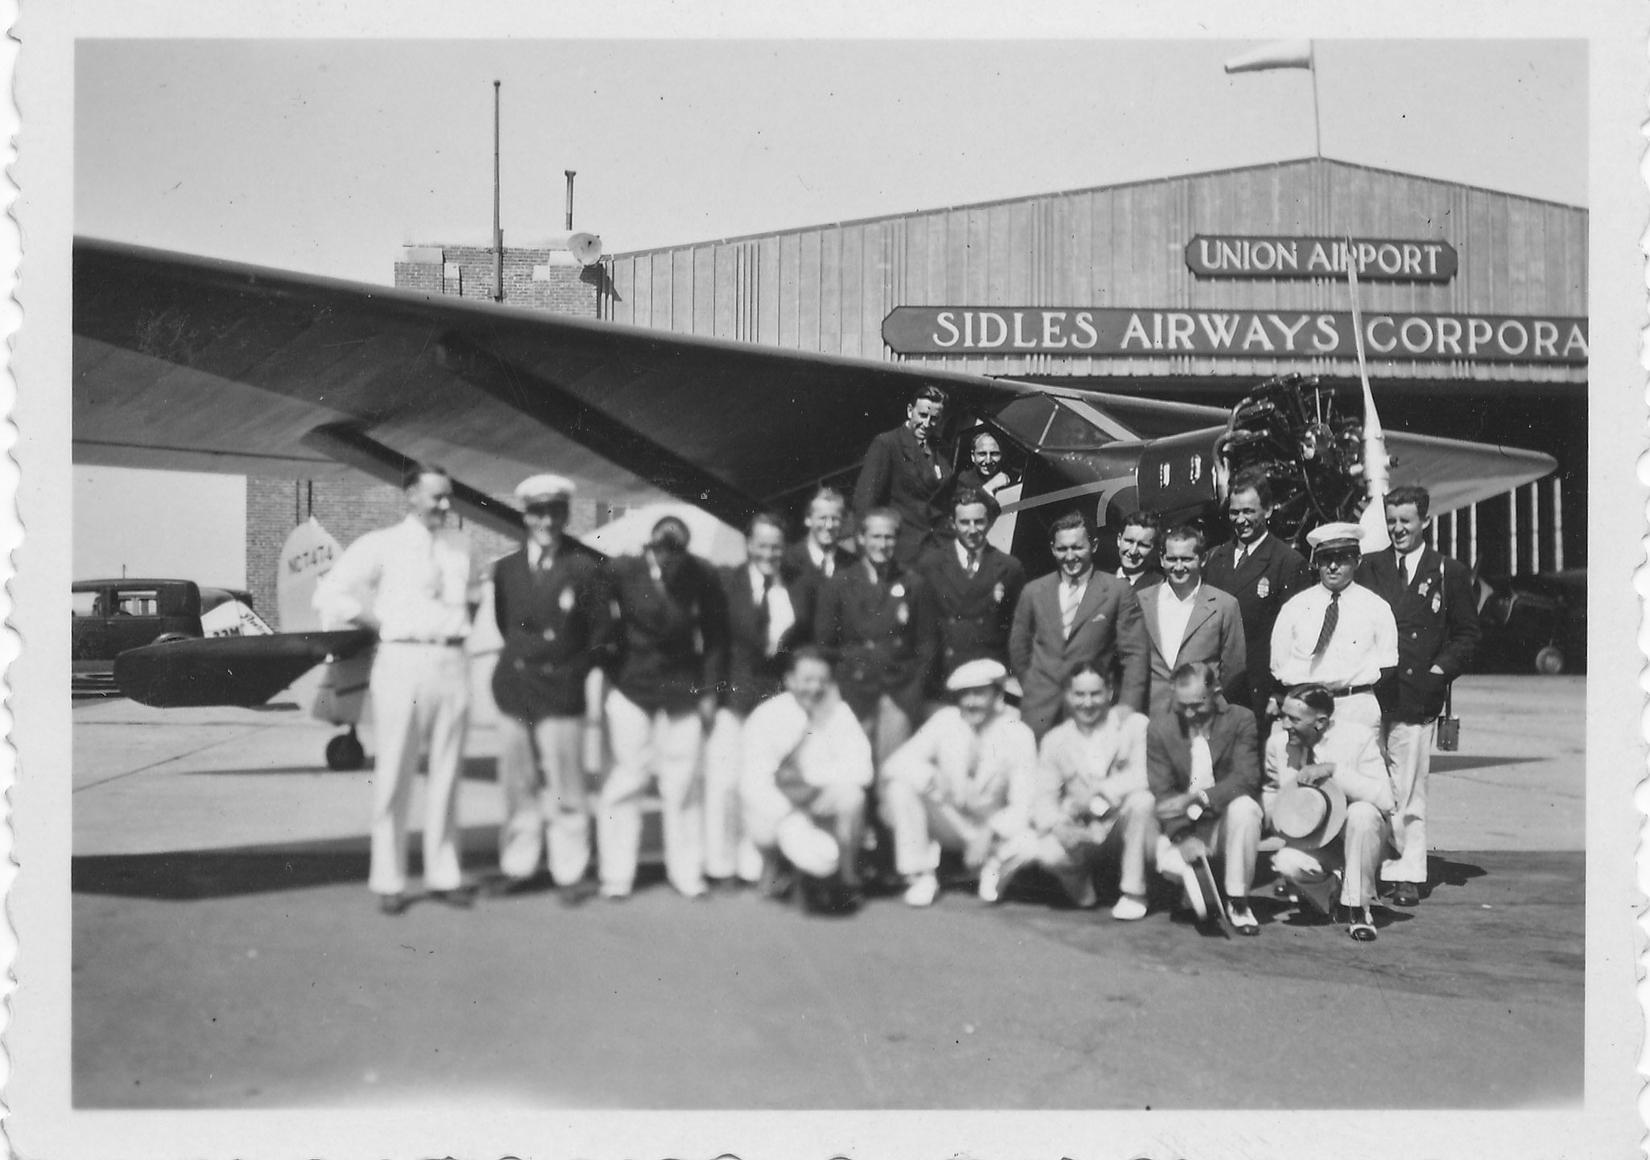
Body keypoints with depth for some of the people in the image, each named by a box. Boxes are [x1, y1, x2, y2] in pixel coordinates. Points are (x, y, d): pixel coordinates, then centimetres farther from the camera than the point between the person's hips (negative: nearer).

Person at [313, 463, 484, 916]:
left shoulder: (460, 544, 13)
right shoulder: (381, 545, -1)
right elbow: (329, 595, -3)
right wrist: (381, 621, -4)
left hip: (453, 663, 4)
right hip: (403, 661, -4)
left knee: (446, 776, 8)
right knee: (394, 776, 0)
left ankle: (443, 874, 16)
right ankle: (388, 881, 8)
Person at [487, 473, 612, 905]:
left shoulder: (587, 566, -2)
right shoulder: (506, 568, 10)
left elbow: (601, 631, -1)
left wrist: (593, 685, -4)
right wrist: (520, 659, 10)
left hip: (563, 690, -3)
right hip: (515, 687, 4)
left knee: (564, 787, -1)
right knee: (518, 785, 8)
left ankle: (570, 872, 9)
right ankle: (518, 865, 20)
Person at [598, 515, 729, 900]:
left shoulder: (701, 577, -8)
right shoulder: (622, 572, -11)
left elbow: (715, 636, 2)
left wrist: (709, 691, 2)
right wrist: (608, 671, -1)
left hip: (683, 691, 1)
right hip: (630, 687, -1)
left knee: (683, 783, 3)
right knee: (626, 779, 0)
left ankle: (687, 872, 17)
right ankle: (616, 876, 10)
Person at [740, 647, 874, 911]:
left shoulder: (838, 712, -4)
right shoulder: (766, 717, -12)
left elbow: (860, 769, -14)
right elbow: (753, 784, -22)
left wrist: (809, 773, -25)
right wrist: (794, 824, -32)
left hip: (822, 803, 2)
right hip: (777, 807, -2)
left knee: (850, 793, -28)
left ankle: (845, 879, -11)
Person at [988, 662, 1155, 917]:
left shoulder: (1133, 724, -3)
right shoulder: (1055, 740, 7)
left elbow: (1146, 774, -17)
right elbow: (1043, 795, 0)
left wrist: (1100, 792, -23)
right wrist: (1057, 825, -21)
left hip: (1121, 824, -1)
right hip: (1081, 835, 1)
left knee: (1141, 799, -33)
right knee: (1050, 852, -30)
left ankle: (1133, 893, -15)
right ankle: (1081, 884, 9)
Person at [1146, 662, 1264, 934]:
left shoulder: (1240, 721, -6)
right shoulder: (1160, 728, -3)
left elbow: (1247, 779, -18)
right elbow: (1162, 792, -8)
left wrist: (1196, 798, -32)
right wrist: (1184, 836, -24)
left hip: (1226, 820, -1)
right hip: (1184, 828, 1)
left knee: (1244, 807, -35)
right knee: (1164, 858, -29)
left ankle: (1237, 901, -15)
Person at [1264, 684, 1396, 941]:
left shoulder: (1356, 740, -16)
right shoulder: (1277, 743, -5)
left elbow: (1385, 800, -28)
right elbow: (1268, 814, 9)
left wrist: (1334, 770, -33)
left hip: (1354, 836, -2)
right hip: (1311, 841, 2)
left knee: (1362, 812, -35)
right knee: (1288, 863, -30)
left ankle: (1358, 907, -17)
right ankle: (1333, 889, 7)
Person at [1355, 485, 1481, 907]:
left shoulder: (1450, 572, 8)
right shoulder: (1370, 567, 13)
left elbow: (1467, 633, 9)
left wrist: (1441, 670, -4)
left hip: (1416, 694, -2)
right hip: (1369, 693, 2)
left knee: (1408, 789, -1)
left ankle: (1408, 875, 6)